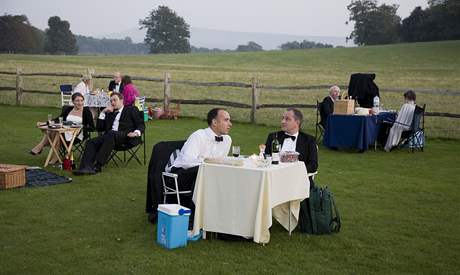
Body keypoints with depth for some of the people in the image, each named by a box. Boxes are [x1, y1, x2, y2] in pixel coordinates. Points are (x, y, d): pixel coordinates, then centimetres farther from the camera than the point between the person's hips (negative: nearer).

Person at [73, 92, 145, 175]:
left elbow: (141, 125, 9)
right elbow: (99, 128, 25)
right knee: (91, 142, -21)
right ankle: (86, 167, -38)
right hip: (109, 136, 6)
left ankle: (98, 165, -40)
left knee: (111, 134, -37)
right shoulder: (110, 114, 31)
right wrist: (103, 112, 16)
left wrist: (136, 133, -13)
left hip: (126, 137, -5)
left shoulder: (131, 110, 18)